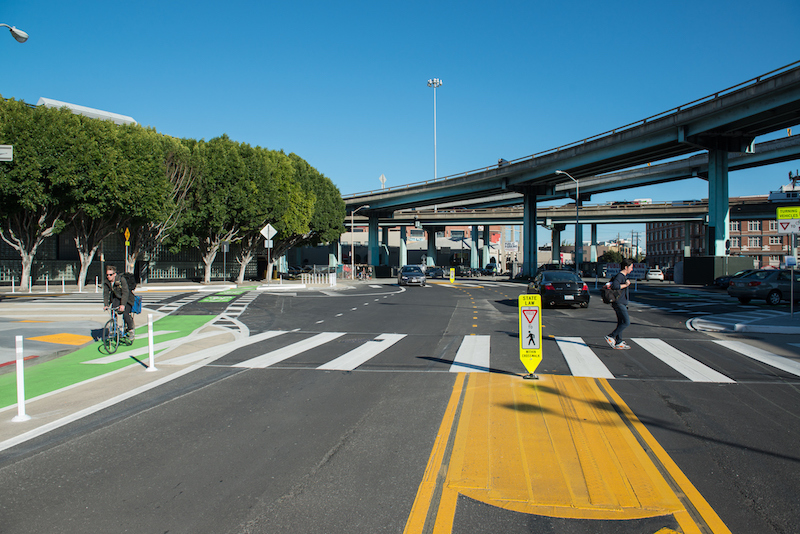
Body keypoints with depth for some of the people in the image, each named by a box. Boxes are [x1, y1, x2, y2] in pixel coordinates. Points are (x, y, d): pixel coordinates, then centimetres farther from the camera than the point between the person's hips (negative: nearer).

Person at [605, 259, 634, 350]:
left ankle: (618, 342, 15)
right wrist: (625, 285, -21)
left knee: (621, 322, 11)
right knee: (626, 322, -12)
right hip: (619, 303, -10)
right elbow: (614, 286, -31)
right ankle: (611, 337, -9)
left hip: (622, 303, 10)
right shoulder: (619, 276, -15)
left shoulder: (624, 276, 17)